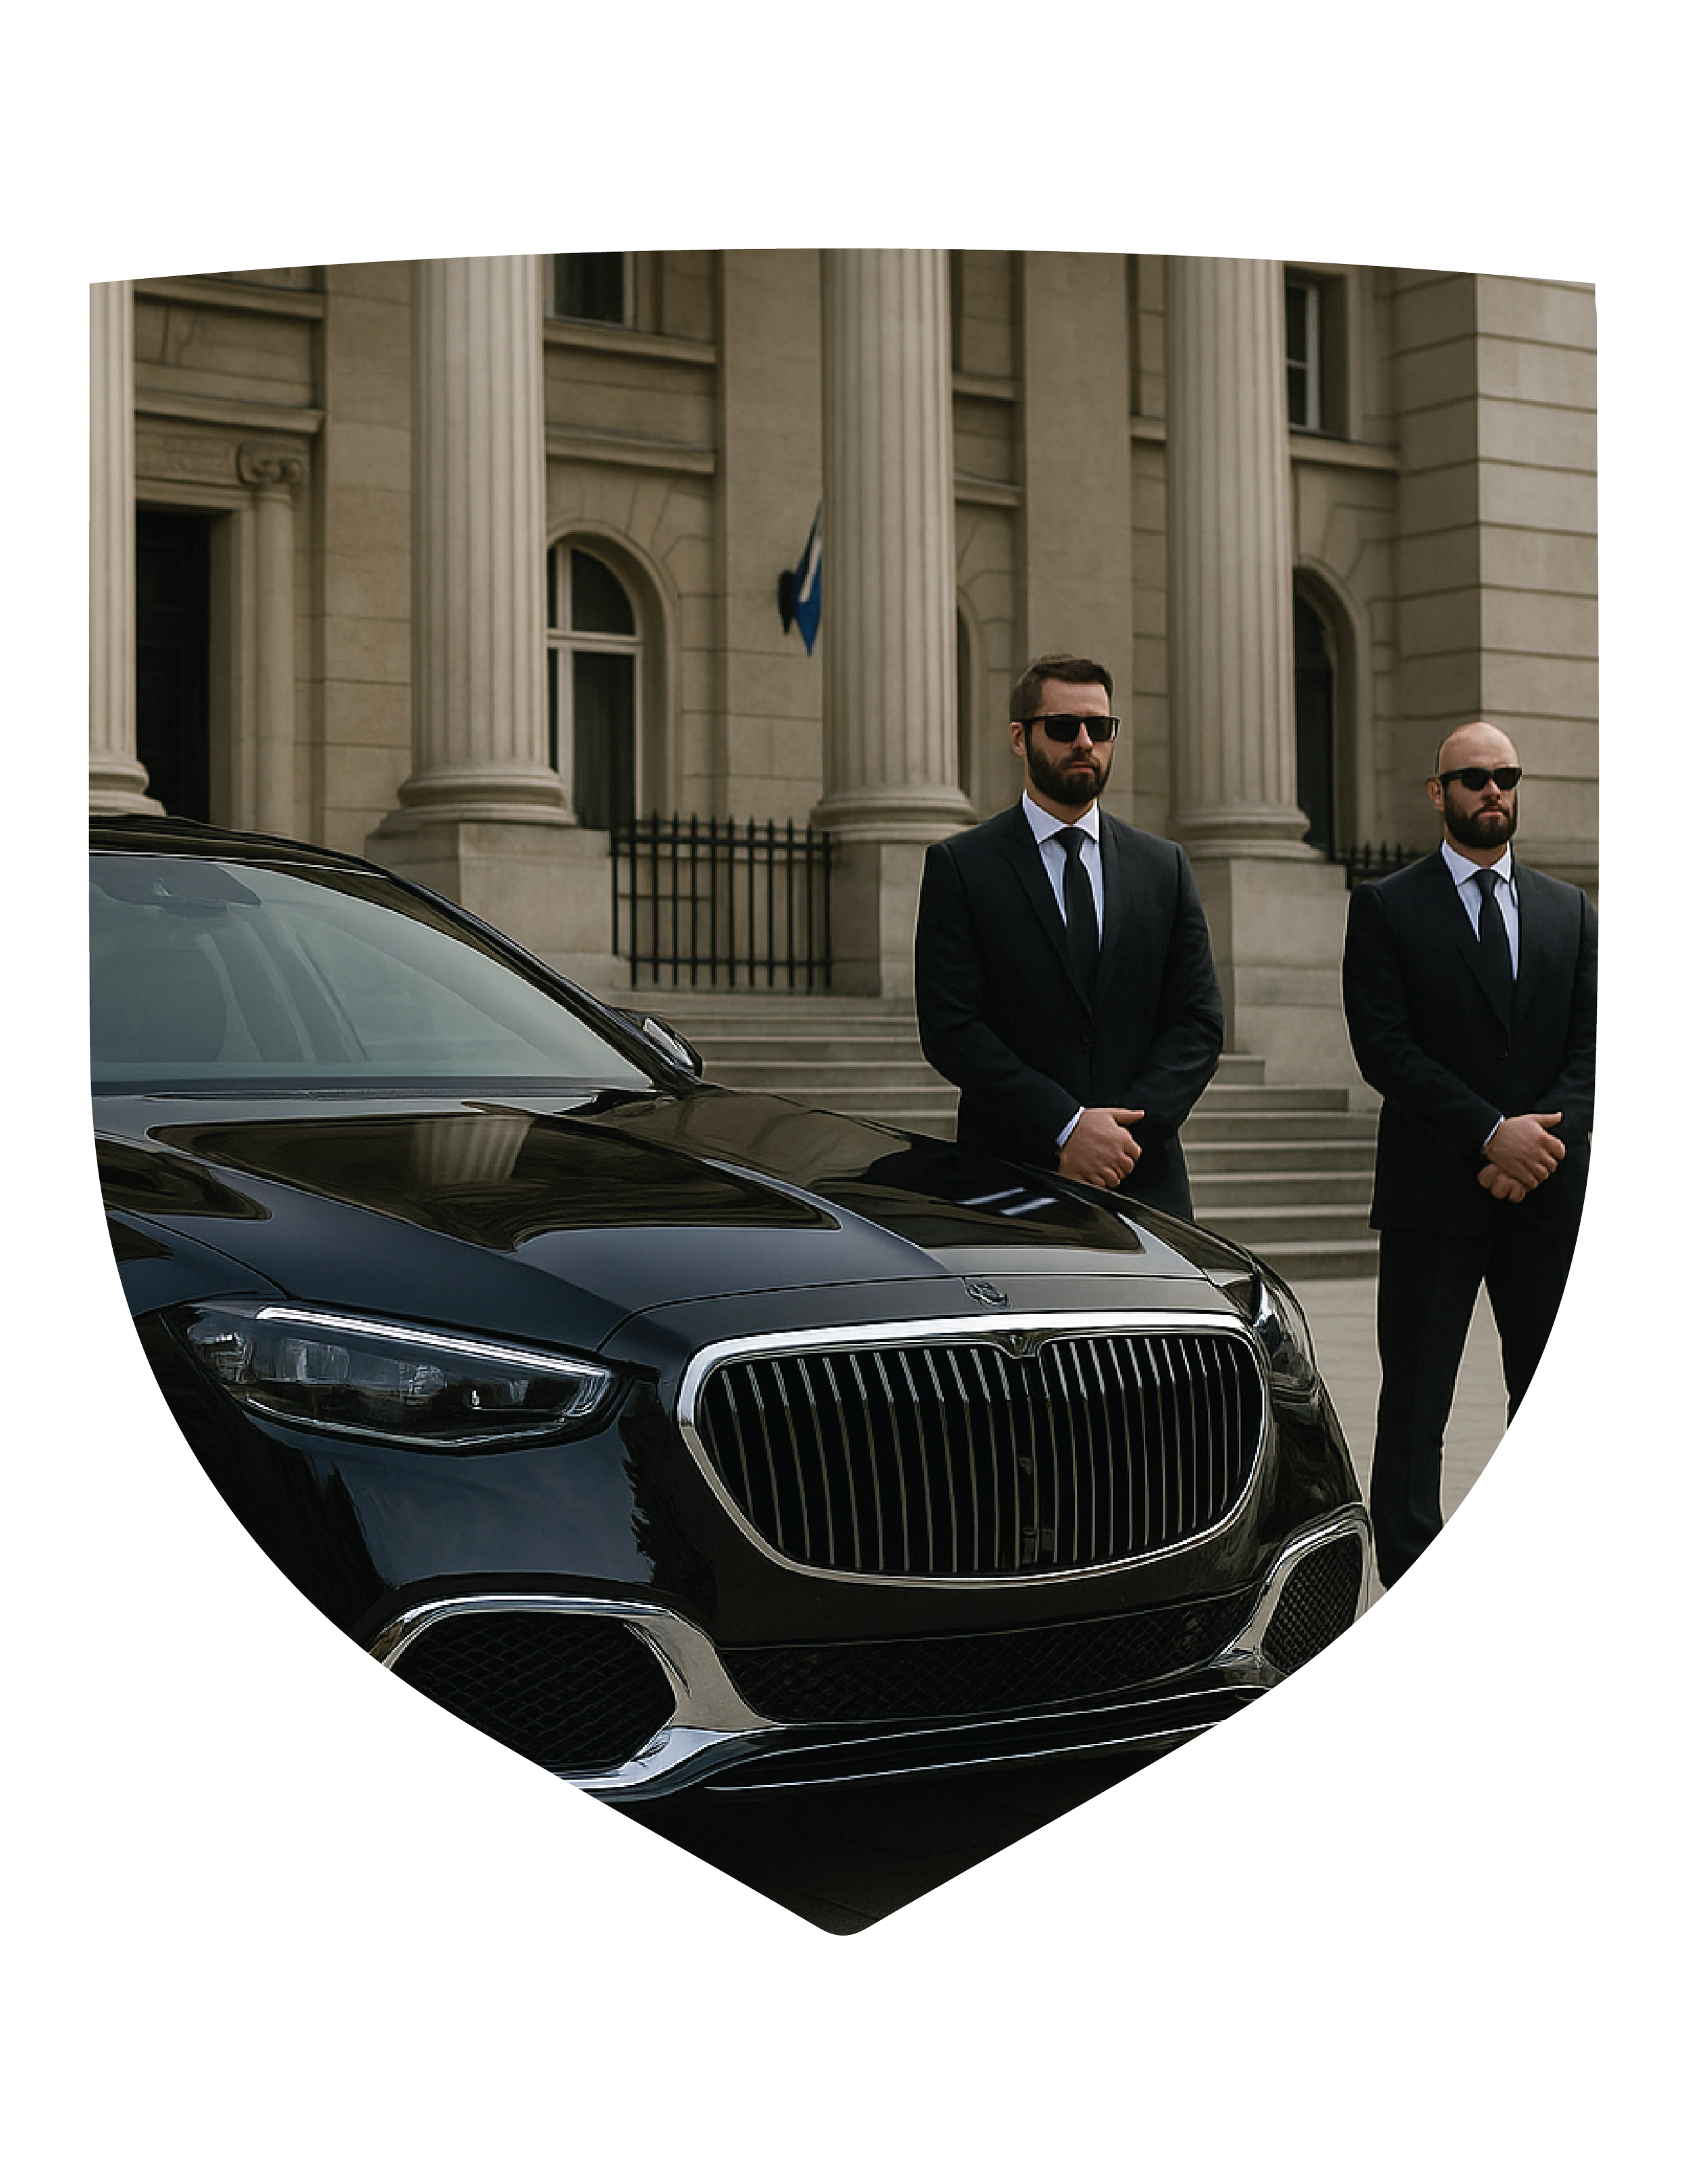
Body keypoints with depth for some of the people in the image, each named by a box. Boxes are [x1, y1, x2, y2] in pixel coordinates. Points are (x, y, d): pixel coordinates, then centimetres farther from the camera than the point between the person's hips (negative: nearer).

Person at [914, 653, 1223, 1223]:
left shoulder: (1164, 867, 13)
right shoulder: (960, 866, 2)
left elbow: (1199, 1020, 7)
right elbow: (950, 1028, -6)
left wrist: (1123, 1131, -8)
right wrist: (1066, 1128, -14)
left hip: (1143, 1182, 3)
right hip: (1009, 1186, -3)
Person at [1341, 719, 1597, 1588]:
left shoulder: (1568, 910, 14)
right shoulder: (1386, 907, 2)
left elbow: (1590, 1043, 7)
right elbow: (1384, 1049, -8)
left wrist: (1546, 1137, -11)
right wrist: (1492, 1133, -16)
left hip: (1548, 1191, 4)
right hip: (1434, 1194, -4)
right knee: (1415, 1409, -2)